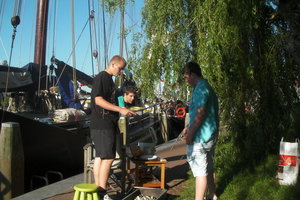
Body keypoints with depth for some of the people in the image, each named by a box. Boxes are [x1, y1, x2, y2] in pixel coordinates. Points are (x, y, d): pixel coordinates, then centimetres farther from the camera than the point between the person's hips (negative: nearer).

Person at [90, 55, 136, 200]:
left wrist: (124, 111, 18)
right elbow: (98, 100, -19)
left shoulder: (109, 79, 21)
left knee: (100, 157, 10)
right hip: (102, 124, -10)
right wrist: (120, 110, -21)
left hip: (108, 124, 10)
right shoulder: (101, 77, -9)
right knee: (108, 157, -11)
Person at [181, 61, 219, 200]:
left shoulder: (200, 88, -16)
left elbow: (200, 113, -23)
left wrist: (190, 134, -18)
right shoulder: (207, 87, 16)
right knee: (208, 167, 18)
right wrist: (189, 127, 19)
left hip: (201, 136, -10)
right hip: (210, 135, 10)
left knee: (200, 170, -7)